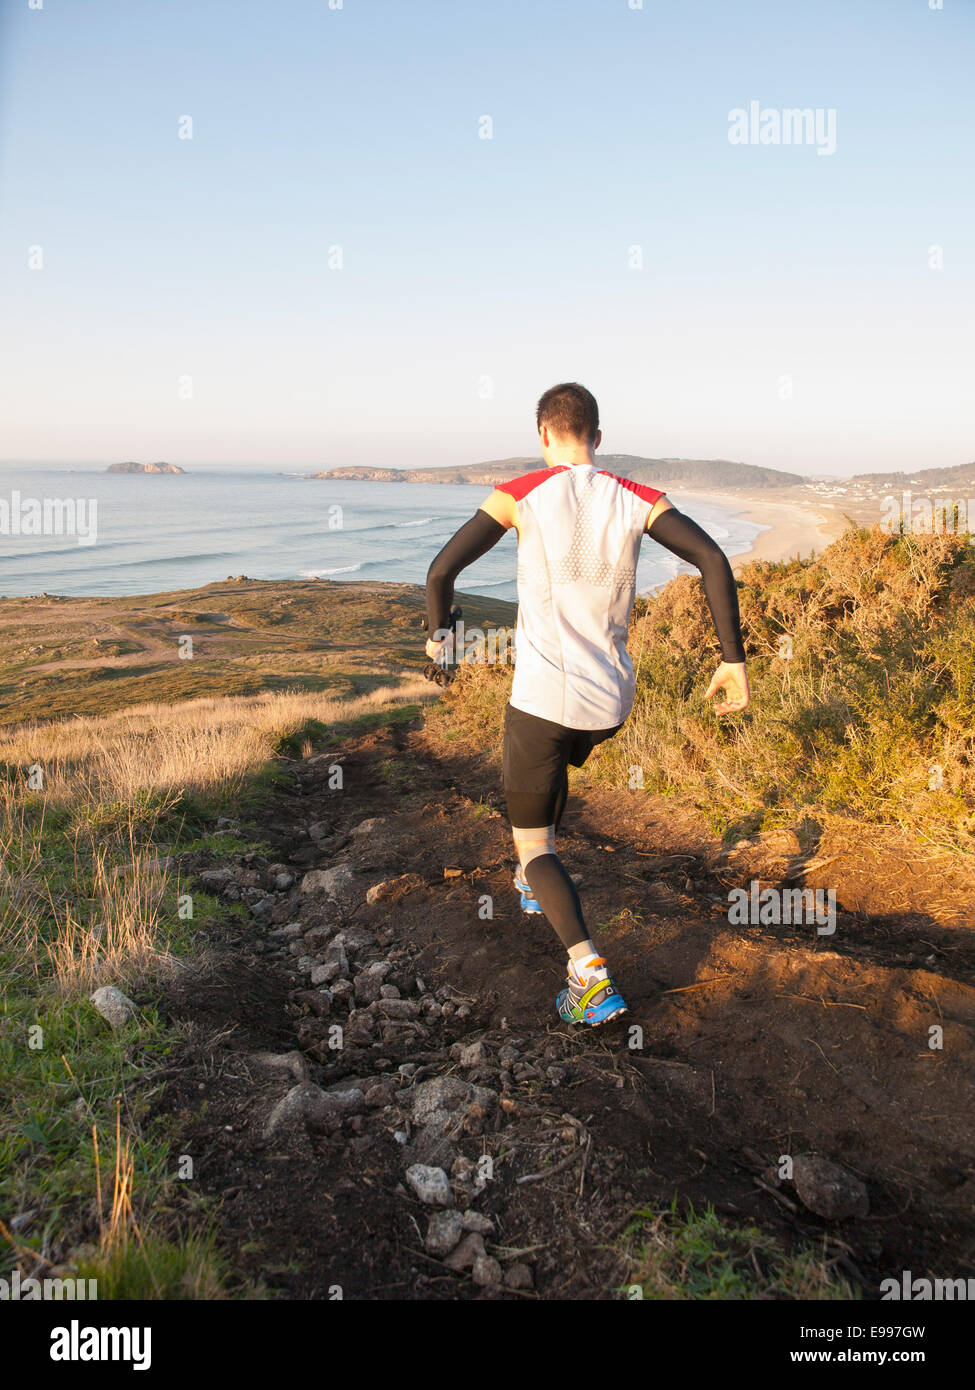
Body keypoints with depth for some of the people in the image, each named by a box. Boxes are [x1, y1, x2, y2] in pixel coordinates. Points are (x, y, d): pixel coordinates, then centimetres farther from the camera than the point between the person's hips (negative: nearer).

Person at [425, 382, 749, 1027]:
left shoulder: (520, 495, -5)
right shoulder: (637, 500, 2)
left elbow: (442, 569, -8)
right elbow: (715, 560, -8)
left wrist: (438, 633, 12)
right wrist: (734, 659, -4)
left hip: (542, 696, -4)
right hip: (611, 702, 5)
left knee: (531, 842, 7)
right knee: (555, 766, 37)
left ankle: (591, 972, -11)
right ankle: (539, 885, 50)